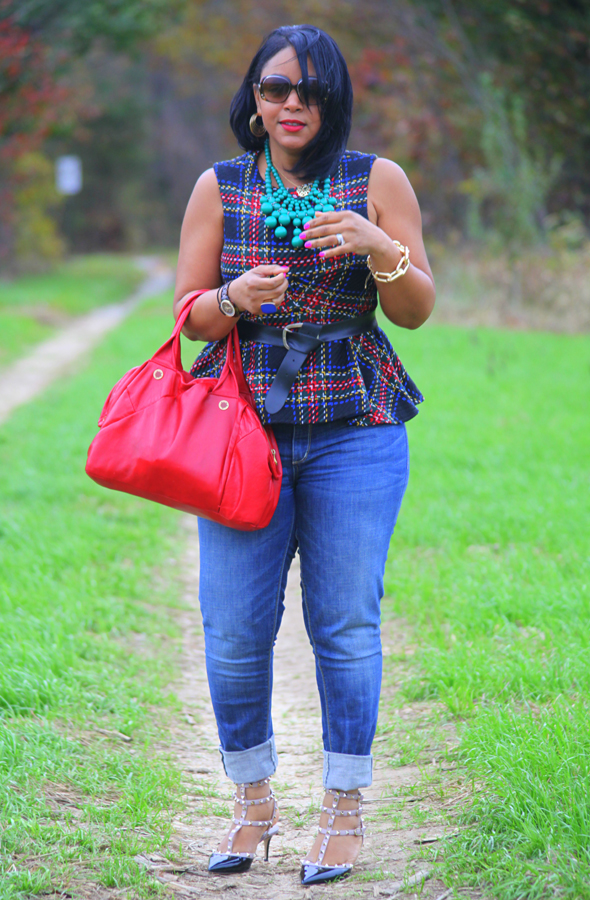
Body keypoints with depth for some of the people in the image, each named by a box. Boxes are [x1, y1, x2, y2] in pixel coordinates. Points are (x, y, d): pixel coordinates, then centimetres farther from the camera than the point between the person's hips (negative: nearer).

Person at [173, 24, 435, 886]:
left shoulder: (378, 181, 4)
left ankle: (344, 812, 12)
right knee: (233, 628, -1)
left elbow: (418, 311, 2)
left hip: (353, 432, -1)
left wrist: (378, 248, -18)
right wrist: (235, 300, -15)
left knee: (345, 624, -2)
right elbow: (188, 314, 7)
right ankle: (253, 801, 19)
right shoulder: (219, 189, 7)